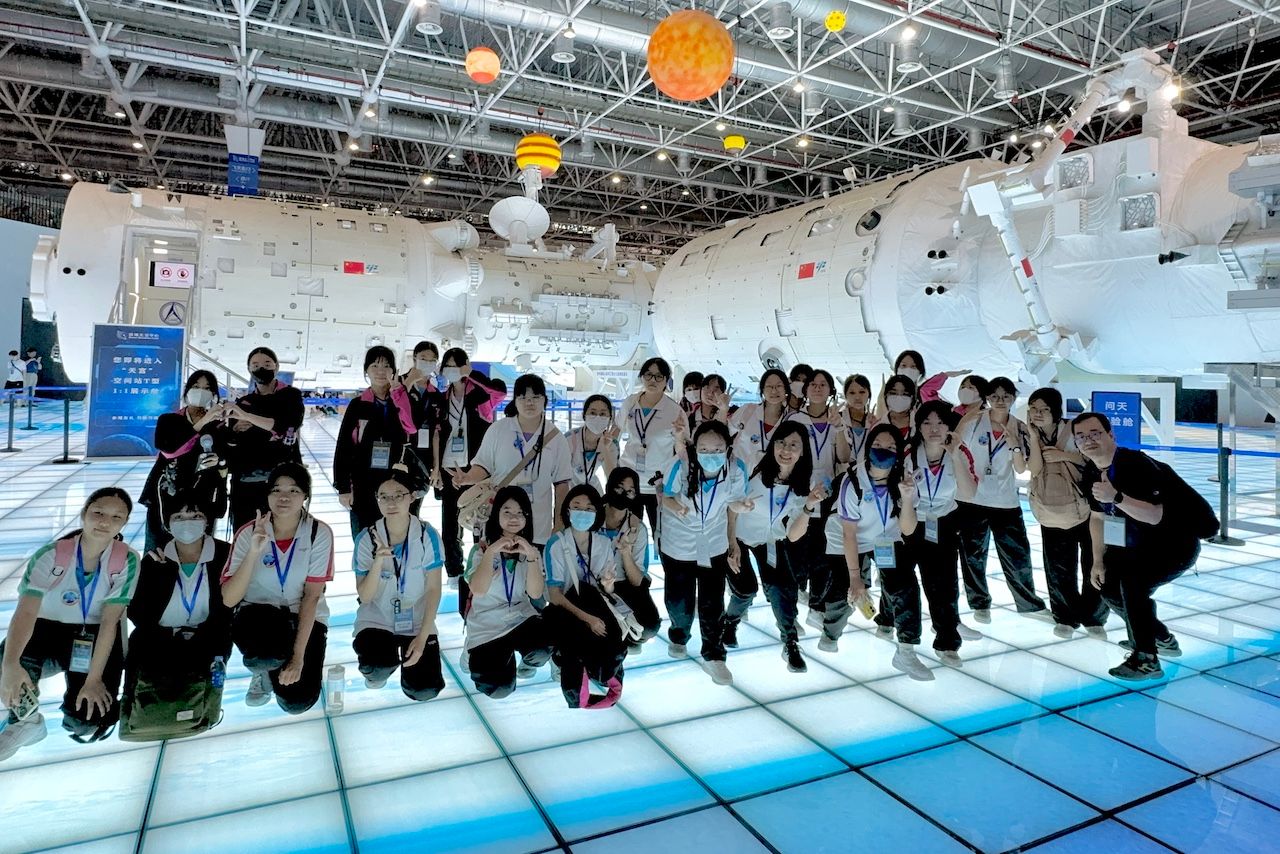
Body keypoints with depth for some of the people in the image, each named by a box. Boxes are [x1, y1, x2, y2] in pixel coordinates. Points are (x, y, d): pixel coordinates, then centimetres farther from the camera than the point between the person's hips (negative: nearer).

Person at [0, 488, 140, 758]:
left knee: (86, 721, -14)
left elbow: (109, 621, -18)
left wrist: (94, 679, -21)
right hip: (48, 629, 1)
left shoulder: (127, 561, -19)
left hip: (94, 638, -1)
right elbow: (26, 612, -30)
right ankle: (26, 722, -3)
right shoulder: (50, 556, -19)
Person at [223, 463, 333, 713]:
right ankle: (263, 668, 3)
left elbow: (312, 596, -13)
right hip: (258, 615, 0)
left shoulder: (319, 533, -14)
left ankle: (273, 665, 20)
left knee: (297, 701, -16)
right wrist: (253, 552, -31)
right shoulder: (249, 533, -12)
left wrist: (298, 656, -18)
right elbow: (228, 599, -17)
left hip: (304, 618, 0)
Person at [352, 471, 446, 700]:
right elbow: (364, 597, -12)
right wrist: (378, 562, -30)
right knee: (377, 670, -30)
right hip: (377, 619, 0)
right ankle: (377, 669, 8)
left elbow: (434, 589, -9)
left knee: (424, 690, -13)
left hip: (417, 620, 1)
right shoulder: (366, 539, -12)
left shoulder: (427, 535, -13)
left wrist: (422, 637, -14)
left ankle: (405, 657, 20)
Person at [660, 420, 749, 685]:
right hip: (677, 547, -1)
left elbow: (733, 503, -5)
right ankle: (678, 638, 46)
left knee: (712, 604, 3)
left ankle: (713, 656, 25)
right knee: (679, 602, 14)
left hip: (714, 548, 1)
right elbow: (665, 497, -12)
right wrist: (676, 507, -32)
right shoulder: (682, 466, -29)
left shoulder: (736, 469, -23)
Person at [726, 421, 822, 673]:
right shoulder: (755, 472, -29)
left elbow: (793, 536, -19)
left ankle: (791, 643, 4)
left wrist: (809, 506, -33)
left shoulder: (807, 483, -18)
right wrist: (732, 545, -11)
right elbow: (731, 508, -10)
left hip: (769, 542, 2)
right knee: (746, 589, -14)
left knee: (780, 587, -17)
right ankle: (730, 621, 20)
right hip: (739, 537, -2)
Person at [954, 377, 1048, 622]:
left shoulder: (1019, 428, 1)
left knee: (1018, 553, 9)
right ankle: (980, 604, 24)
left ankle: (1029, 603, 27)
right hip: (973, 499, -2)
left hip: (1006, 502, 2)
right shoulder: (973, 421, -6)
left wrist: (1014, 444, -19)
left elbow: (1021, 469, -3)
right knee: (974, 556, 7)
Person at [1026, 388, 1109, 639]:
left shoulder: (1073, 430, -9)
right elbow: (1035, 469, -14)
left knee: (1094, 566, 4)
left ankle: (1093, 618, 20)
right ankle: (1066, 618, 21)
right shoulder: (1029, 436, -1)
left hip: (1085, 509, -2)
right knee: (1059, 569, 6)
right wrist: (1033, 435, -19)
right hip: (1052, 513, 2)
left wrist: (1063, 455, -19)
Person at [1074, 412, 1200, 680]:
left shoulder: (1137, 465, -28)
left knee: (1133, 583, -29)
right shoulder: (1091, 473, -3)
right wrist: (1098, 562, 7)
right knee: (1106, 584, 10)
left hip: (1176, 544, -9)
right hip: (1138, 546, 9)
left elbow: (1155, 516, -36)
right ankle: (1161, 638, 33)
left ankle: (1146, 659, -13)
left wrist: (1116, 497, -48)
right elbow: (1097, 517, 9)